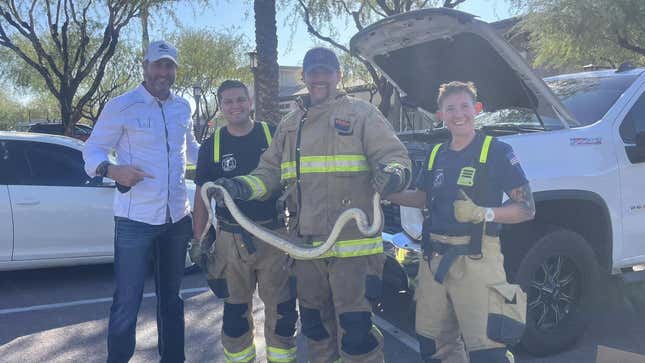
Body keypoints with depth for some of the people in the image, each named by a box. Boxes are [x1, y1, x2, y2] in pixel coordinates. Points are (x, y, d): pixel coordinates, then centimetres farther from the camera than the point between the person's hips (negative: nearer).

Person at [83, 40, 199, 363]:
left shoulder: (183, 108, 10)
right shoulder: (121, 106, -7)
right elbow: (92, 150, -6)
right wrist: (112, 170, -26)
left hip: (177, 217, 6)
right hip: (136, 219, -5)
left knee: (171, 297, 19)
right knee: (127, 303, -2)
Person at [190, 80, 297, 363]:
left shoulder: (274, 136, 0)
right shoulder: (212, 145, 4)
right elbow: (202, 194, 8)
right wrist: (198, 240, 5)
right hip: (231, 240, 1)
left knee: (281, 309, 5)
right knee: (235, 310, 12)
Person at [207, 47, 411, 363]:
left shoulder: (361, 114, 3)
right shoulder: (289, 125, 19)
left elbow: (394, 156, -5)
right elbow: (270, 171, 18)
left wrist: (392, 173, -28)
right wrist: (243, 186, -1)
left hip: (353, 243, -5)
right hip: (305, 245, 6)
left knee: (355, 329, -6)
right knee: (315, 326, 18)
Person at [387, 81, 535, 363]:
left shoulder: (496, 151, -5)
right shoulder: (437, 154, 13)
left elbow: (527, 208, -7)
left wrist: (482, 213, -21)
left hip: (476, 260, -6)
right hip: (434, 259, 6)